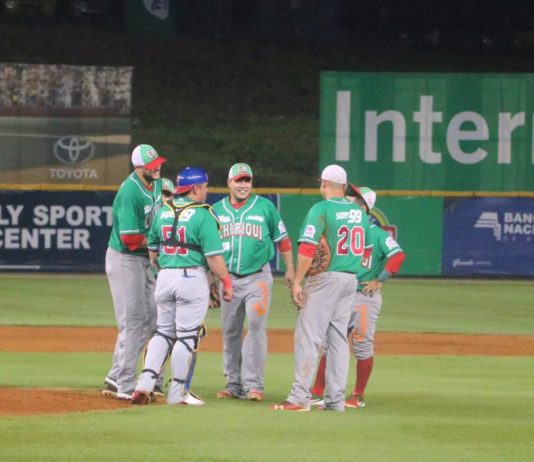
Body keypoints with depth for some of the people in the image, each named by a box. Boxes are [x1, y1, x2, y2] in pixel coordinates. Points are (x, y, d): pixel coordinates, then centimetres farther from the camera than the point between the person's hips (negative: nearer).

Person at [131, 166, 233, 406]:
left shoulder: (163, 212, 9)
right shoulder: (203, 215, -10)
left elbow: (152, 250, 17)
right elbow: (213, 255, -13)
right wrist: (226, 281, -4)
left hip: (165, 277, 6)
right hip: (192, 277, -6)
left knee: (163, 331, 15)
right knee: (188, 334, 1)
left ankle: (145, 383, 3)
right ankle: (178, 392, 4)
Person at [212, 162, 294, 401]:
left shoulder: (265, 207, 2)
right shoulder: (217, 210, 8)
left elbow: (281, 238, 8)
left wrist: (290, 269, 6)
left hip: (258, 277, -3)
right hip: (228, 279, 3)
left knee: (256, 328, -12)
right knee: (230, 332, 6)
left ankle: (253, 384, -11)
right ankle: (233, 383, 14)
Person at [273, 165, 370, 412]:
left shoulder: (321, 209, -10)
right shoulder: (360, 212, 10)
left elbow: (307, 249, -17)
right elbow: (362, 248, 14)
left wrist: (297, 282, -14)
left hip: (325, 279, -7)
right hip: (351, 280, 7)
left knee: (308, 336, -6)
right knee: (338, 338, 10)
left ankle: (300, 397, -12)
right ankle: (336, 399, 8)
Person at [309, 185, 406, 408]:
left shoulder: (376, 233, -8)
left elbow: (398, 255, -18)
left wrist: (379, 280, -16)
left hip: (365, 296, -6)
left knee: (362, 347, -1)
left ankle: (358, 396, 8)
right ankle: (317, 394, 8)